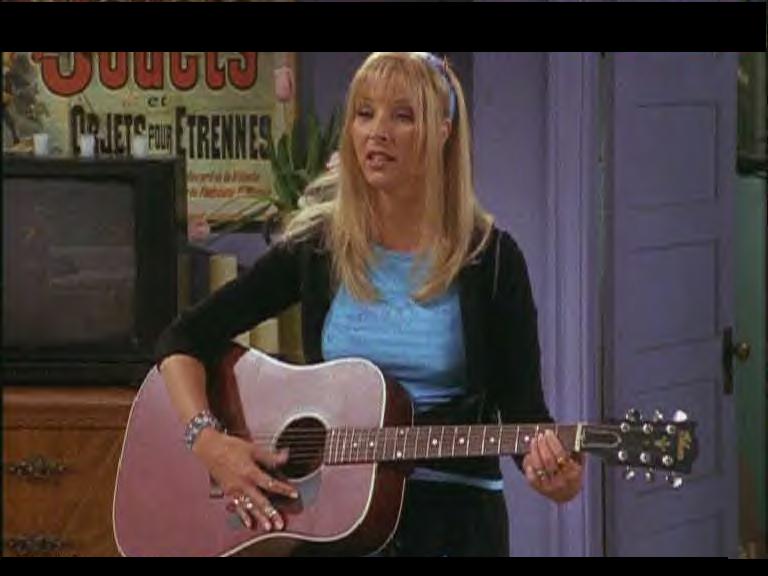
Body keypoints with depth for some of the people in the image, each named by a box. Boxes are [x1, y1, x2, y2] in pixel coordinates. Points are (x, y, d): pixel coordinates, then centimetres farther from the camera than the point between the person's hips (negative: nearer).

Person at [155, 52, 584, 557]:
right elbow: (185, 339, 5)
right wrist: (210, 441, -11)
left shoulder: (490, 259, -1)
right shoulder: (316, 247, 4)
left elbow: (521, 405, -2)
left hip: (455, 513, -2)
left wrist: (549, 466, -23)